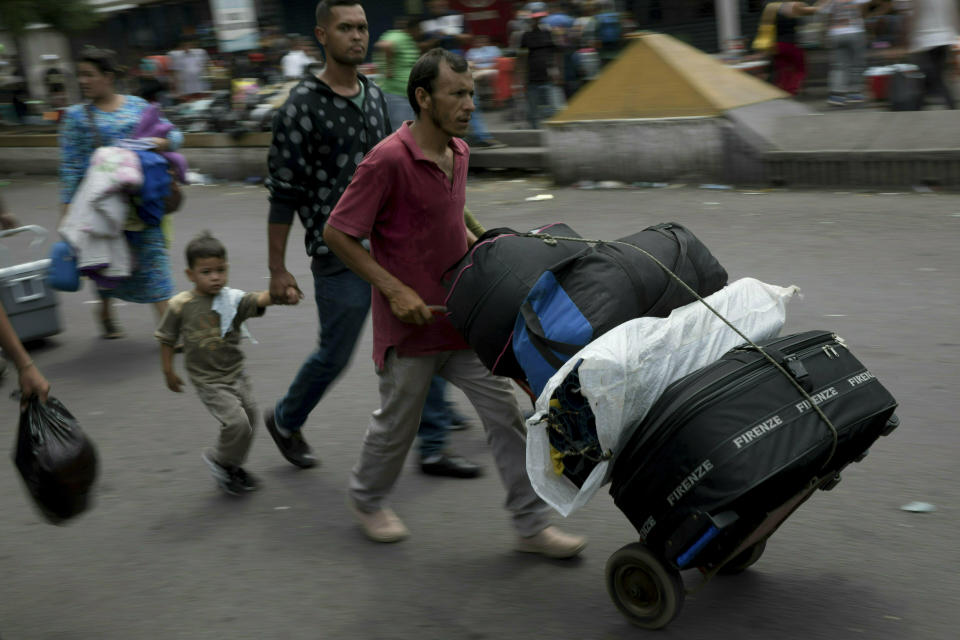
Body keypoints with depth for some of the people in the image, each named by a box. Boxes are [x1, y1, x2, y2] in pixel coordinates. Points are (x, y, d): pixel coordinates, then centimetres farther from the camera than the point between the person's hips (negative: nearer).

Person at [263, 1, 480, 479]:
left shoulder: (376, 97, 9)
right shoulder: (303, 107, -11)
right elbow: (283, 194, -11)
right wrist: (278, 270, -11)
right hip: (340, 257, -6)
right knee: (334, 355, 5)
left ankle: (433, 449, 14)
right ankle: (285, 421, 33)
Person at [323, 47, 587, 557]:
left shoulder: (458, 152, 5)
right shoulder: (388, 160, -20)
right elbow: (336, 234, -16)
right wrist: (395, 290, -20)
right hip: (410, 324, -7)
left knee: (504, 413, 4)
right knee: (397, 424, 11)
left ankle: (531, 524, 12)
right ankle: (366, 497, 39)